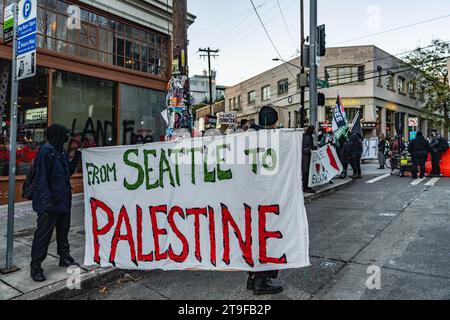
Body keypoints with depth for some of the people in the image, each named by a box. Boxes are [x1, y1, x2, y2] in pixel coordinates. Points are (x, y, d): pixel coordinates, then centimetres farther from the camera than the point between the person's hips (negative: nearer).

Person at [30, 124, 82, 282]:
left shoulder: (61, 152, 10)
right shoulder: (45, 152, -16)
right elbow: (41, 179, -20)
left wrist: (76, 159, 5)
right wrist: (46, 201, -24)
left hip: (63, 201, 9)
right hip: (49, 204, -9)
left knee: (63, 231, 19)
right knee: (43, 235, 1)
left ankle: (65, 257, 34)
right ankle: (35, 266, 14)